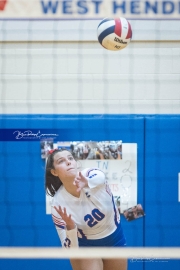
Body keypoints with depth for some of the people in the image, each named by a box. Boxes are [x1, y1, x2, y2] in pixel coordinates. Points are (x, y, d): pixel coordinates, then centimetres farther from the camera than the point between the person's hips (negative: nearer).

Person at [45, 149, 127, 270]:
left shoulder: (93, 175, -24)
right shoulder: (59, 204, -24)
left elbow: (100, 177, -50)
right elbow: (70, 250, -23)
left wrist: (87, 183, -72)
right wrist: (70, 227, -42)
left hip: (115, 240, 2)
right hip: (85, 246, -2)